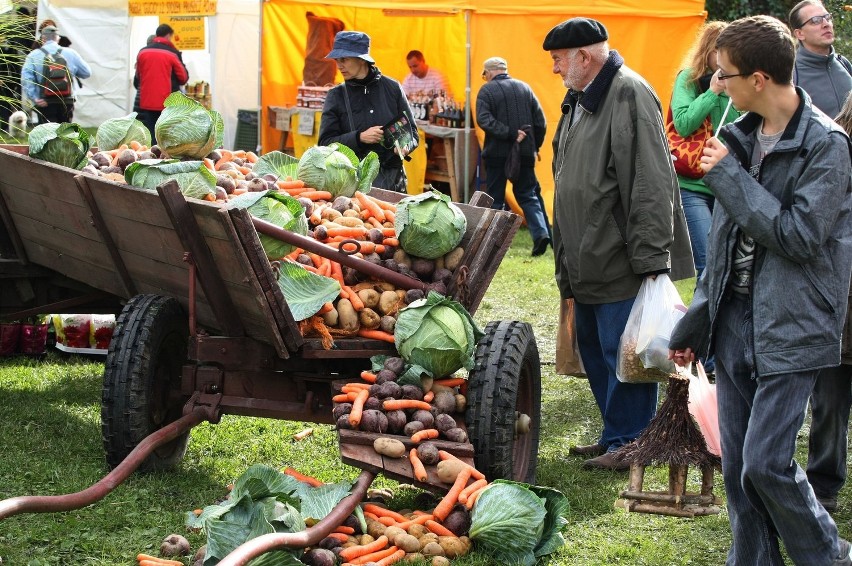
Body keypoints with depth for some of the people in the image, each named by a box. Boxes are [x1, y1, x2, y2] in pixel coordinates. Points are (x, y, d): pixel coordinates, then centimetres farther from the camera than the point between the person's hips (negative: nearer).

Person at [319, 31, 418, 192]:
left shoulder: (392, 88, 6)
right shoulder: (336, 96, 6)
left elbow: (411, 131, 12)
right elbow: (326, 143, 0)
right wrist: (359, 138, -14)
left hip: (392, 178, 1)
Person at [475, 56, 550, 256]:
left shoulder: (487, 90, -5)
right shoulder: (524, 88, 8)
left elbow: (484, 119, -19)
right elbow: (540, 121, 6)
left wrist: (510, 134, -19)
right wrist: (534, 146, 13)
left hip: (497, 152, -3)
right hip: (525, 153, 3)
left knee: (495, 198, 7)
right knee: (527, 194, 10)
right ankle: (540, 232, -9)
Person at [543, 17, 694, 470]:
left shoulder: (630, 96, -16)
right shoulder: (579, 100, 15)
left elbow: (651, 186, -21)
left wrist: (651, 259, -24)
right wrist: (566, 256, 23)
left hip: (621, 264, -10)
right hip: (587, 264, 10)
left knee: (622, 353, -4)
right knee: (593, 349, 16)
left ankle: (627, 443, 7)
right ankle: (614, 435, 28)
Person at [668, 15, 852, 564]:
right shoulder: (742, 136, 8)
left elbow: (800, 236, -21)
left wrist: (728, 175, -15)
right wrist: (695, 323, 17)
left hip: (789, 331, -7)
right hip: (735, 320, 7)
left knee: (766, 463, -9)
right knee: (737, 467, 9)